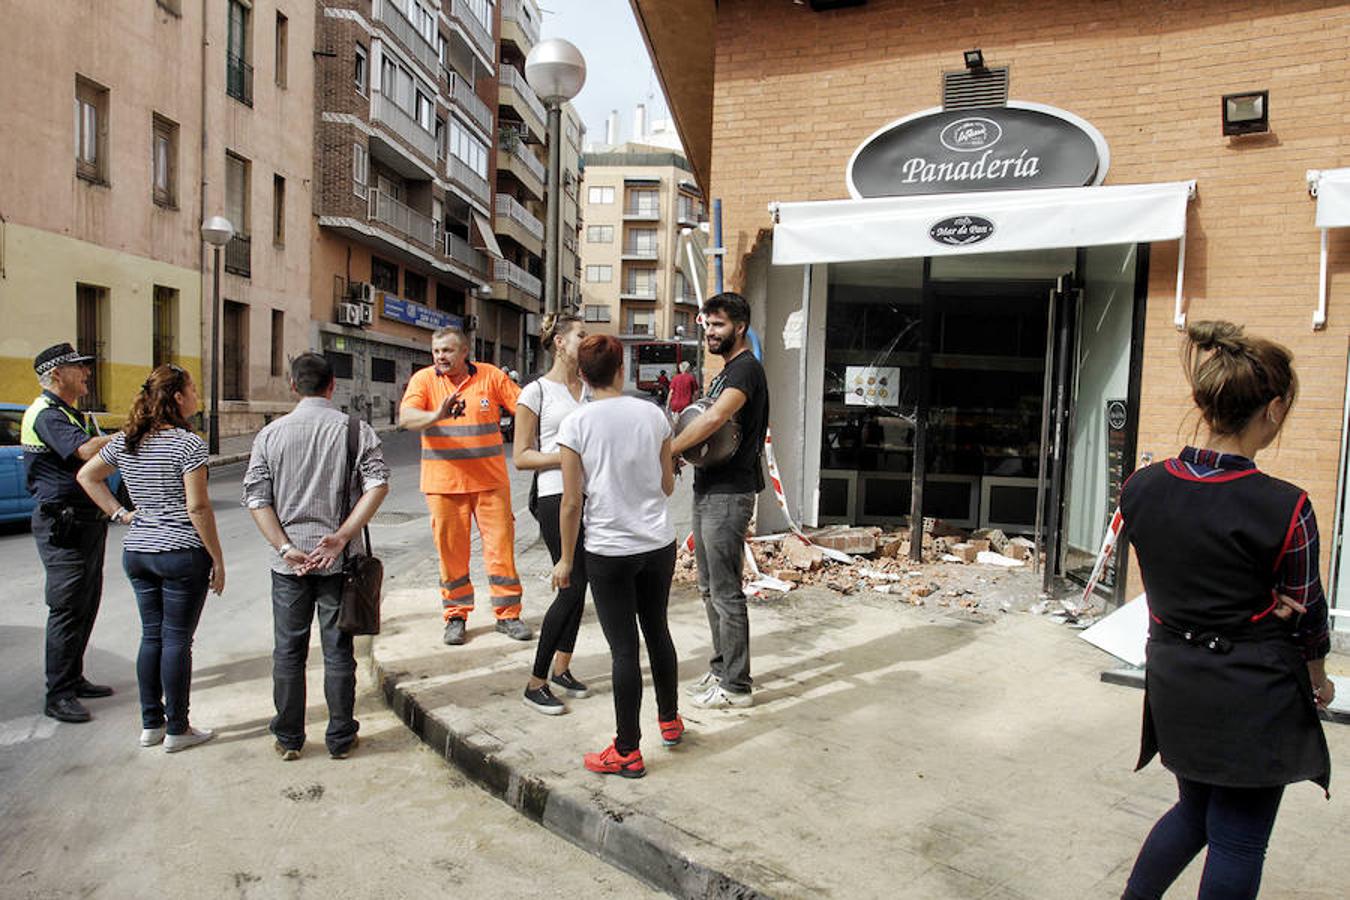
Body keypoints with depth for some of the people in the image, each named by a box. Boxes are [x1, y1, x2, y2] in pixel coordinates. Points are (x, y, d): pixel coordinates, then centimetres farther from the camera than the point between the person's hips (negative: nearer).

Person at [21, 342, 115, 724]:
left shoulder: (75, 414, 18)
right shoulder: (45, 414, -14)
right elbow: (87, 450, -29)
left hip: (88, 521, 10)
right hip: (62, 526, -10)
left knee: (86, 605, 15)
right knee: (66, 610, -5)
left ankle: (74, 679, 26)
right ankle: (58, 695, 3)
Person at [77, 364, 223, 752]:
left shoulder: (124, 441, 7)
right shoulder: (188, 443, -15)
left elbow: (86, 476, 18)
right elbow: (198, 508, -18)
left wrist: (120, 514, 14)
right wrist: (218, 559, -11)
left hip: (136, 552, 7)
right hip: (182, 554, -7)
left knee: (151, 636, 15)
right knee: (177, 640, 2)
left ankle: (150, 724, 24)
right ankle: (177, 729, 12)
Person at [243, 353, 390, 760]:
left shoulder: (270, 433, 2)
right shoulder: (356, 429, -3)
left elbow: (256, 497, -4)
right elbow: (378, 485, -13)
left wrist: (285, 547, -7)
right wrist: (341, 536, -14)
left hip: (289, 562, 1)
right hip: (340, 560, -1)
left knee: (288, 650, 13)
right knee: (338, 650, 8)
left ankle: (288, 739, 23)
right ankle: (340, 738, 18)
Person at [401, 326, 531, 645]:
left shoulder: (491, 376, 2)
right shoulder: (424, 379, 0)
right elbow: (406, 417, -15)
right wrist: (436, 416, -34)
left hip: (490, 480, 0)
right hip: (443, 482, 0)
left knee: (501, 545, 3)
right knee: (451, 551, 6)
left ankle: (508, 614, 15)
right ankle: (455, 616, 20)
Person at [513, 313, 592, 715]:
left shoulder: (589, 388, 12)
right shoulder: (537, 391, -5)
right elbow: (521, 456, -6)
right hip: (557, 497, -6)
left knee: (577, 583, 11)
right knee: (573, 586, -9)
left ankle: (561, 667, 27)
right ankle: (536, 683, 4)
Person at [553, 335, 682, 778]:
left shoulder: (576, 424, -10)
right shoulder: (653, 414, -1)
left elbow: (572, 501, -9)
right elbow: (668, 486, 7)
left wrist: (566, 558, 2)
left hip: (609, 551, -4)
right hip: (659, 545, 4)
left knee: (624, 648, 4)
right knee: (657, 632, 21)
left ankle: (628, 751, 15)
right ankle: (670, 720, 38)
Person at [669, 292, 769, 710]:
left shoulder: (746, 368, -13)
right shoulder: (725, 371, 19)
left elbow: (715, 417, -30)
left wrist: (667, 451, -26)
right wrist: (680, 451, 1)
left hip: (729, 494, -10)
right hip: (707, 490, 10)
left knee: (725, 592, -4)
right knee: (709, 588, 16)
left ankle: (735, 686, 7)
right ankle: (720, 669, 28)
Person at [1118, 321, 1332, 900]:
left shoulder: (1141, 488, -8)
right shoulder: (1285, 509, -20)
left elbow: (1165, 585, -2)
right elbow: (1304, 616, -6)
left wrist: (1265, 607, -4)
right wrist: (1318, 682, 12)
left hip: (1174, 685, 5)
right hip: (1254, 698, -5)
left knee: (1195, 811, 27)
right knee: (1238, 842, 14)